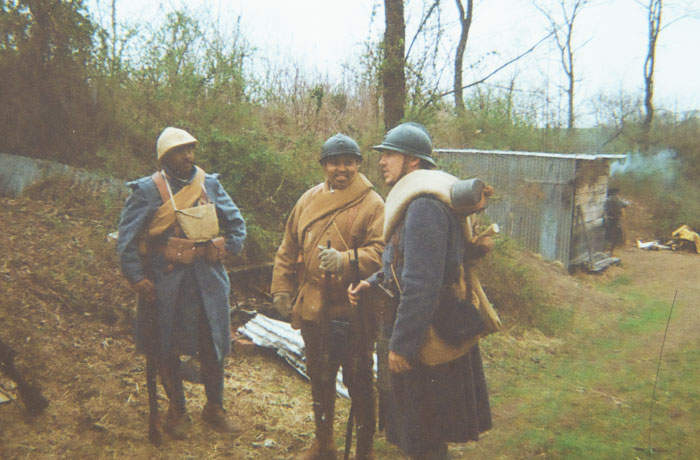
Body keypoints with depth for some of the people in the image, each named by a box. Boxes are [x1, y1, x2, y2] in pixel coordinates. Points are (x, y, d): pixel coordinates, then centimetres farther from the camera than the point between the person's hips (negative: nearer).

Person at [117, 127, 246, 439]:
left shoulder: (209, 184, 4)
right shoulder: (147, 190, -6)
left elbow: (236, 224, 14)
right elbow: (127, 238, -5)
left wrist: (226, 253, 2)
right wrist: (136, 277, -12)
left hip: (207, 279, 3)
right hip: (166, 281, -2)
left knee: (212, 345, 10)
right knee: (167, 348, 9)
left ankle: (214, 407, 29)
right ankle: (177, 411, 29)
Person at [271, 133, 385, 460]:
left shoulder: (372, 204, -6)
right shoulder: (308, 200, 9)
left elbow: (379, 252, -16)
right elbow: (288, 248, 14)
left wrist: (344, 261, -30)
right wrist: (281, 287, 10)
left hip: (354, 312, -5)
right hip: (313, 309, 5)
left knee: (359, 383, 7)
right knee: (320, 381, 19)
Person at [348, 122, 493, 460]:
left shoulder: (423, 205, -22)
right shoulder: (413, 198, 13)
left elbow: (421, 283, -26)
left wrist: (401, 344, -22)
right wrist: (371, 284, 5)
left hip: (424, 342, -10)